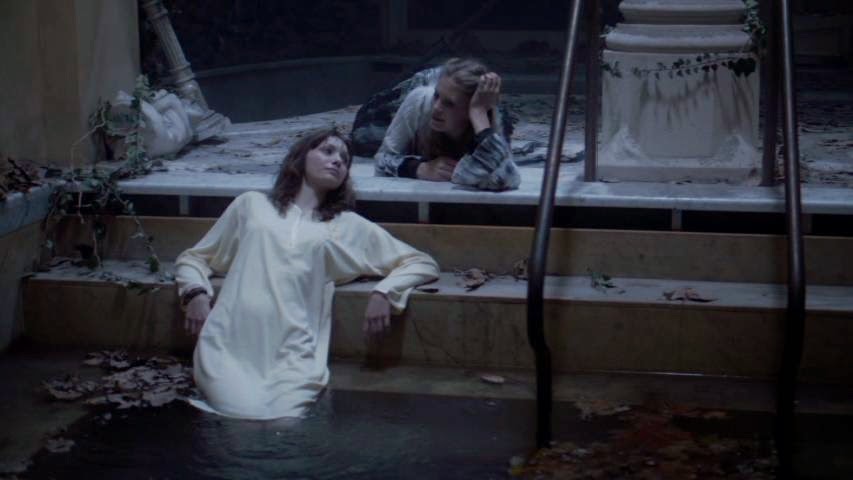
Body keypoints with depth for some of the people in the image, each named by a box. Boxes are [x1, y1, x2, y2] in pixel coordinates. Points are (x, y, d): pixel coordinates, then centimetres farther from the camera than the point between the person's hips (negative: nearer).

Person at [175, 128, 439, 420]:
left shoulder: (349, 226, 24)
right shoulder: (252, 204, 26)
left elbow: (423, 265, 23)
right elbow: (193, 258, 29)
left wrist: (384, 292, 3)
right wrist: (195, 293, 6)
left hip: (295, 351, 1)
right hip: (230, 341, 0)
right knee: (245, 414, -27)